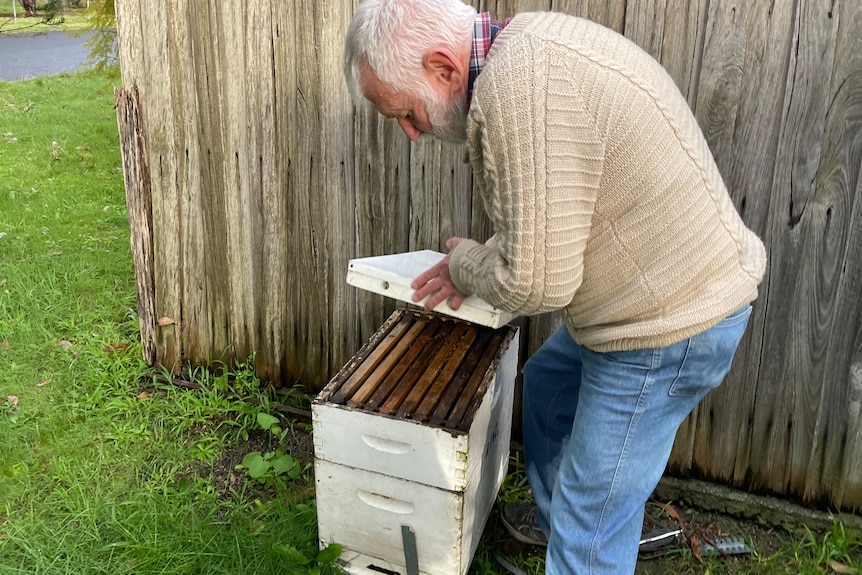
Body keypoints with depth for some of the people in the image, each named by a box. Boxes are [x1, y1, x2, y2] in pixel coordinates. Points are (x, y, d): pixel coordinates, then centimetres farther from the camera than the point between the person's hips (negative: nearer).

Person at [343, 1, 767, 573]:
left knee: (589, 529, 2)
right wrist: (479, 262, 5)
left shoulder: (521, 86, -28)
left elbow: (536, 282, -26)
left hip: (667, 328, -11)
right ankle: (552, 519, 53)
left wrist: (463, 263, -6)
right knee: (549, 382, 31)